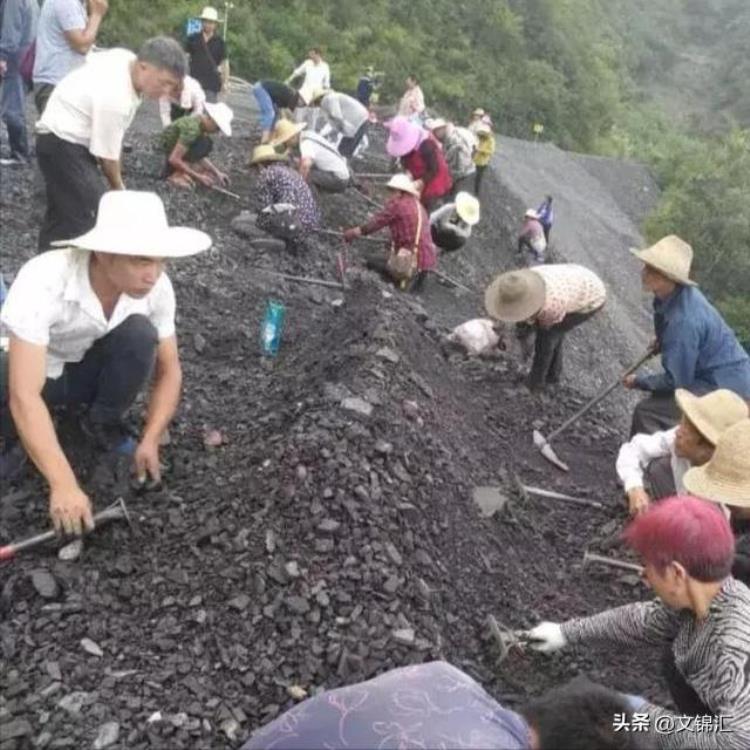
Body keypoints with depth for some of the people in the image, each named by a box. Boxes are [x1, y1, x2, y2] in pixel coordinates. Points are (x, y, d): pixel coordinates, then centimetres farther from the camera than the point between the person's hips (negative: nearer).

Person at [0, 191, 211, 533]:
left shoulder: (156, 285, -23)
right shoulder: (43, 281, -37)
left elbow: (169, 369, -12)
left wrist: (150, 440, -26)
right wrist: (63, 485, -46)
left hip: (91, 367, 3)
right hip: (34, 373, -3)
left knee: (140, 333, -28)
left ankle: (103, 425, -3)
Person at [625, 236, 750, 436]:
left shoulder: (683, 321, -31)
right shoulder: (675, 295, -4)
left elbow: (675, 380, -22)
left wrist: (638, 382, -9)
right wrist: (662, 342, 8)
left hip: (724, 389, -9)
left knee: (648, 412, -14)